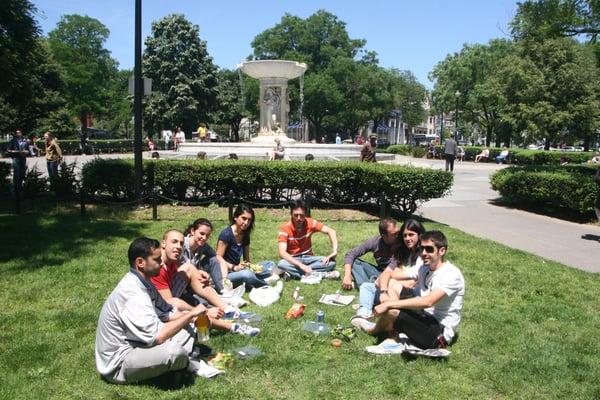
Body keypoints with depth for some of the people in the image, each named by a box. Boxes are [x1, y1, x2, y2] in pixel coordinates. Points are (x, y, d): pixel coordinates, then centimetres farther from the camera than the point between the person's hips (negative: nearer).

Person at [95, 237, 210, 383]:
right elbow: (158, 336, -32)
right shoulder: (132, 293, -28)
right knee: (173, 351, -34)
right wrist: (191, 313, -21)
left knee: (188, 326, 13)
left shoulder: (143, 283, 3)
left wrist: (193, 317, -6)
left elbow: (167, 312, 11)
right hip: (118, 365, -10)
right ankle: (186, 364, -2)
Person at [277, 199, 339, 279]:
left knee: (331, 262, -23)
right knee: (282, 264, -37)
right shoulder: (285, 228, -18)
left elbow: (331, 232, -8)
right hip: (293, 260, -3)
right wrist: (301, 265, -41)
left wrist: (334, 251, -25)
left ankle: (292, 273, -25)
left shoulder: (310, 223, -10)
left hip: (308, 258, 3)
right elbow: (282, 252, -28)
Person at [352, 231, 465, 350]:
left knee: (391, 312, -24)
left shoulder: (452, 274, -19)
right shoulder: (424, 268, 5)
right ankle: (392, 336, -6)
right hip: (426, 320, 8)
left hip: (441, 333, -8)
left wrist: (388, 304, -31)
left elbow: (427, 302, -32)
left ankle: (374, 330, 10)